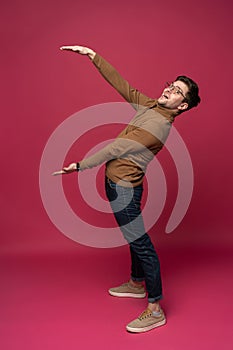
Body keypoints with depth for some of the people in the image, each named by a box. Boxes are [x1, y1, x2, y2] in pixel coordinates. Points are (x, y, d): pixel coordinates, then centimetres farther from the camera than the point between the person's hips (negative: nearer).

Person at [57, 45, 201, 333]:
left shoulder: (159, 124, -22)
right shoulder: (148, 105, 5)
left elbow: (116, 148, -20)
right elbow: (119, 82, 8)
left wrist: (81, 165, -12)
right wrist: (92, 55, 7)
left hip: (124, 188, -10)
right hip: (117, 183, 10)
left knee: (141, 244, -3)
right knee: (135, 238, 22)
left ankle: (155, 311, 9)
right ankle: (137, 284, 42)